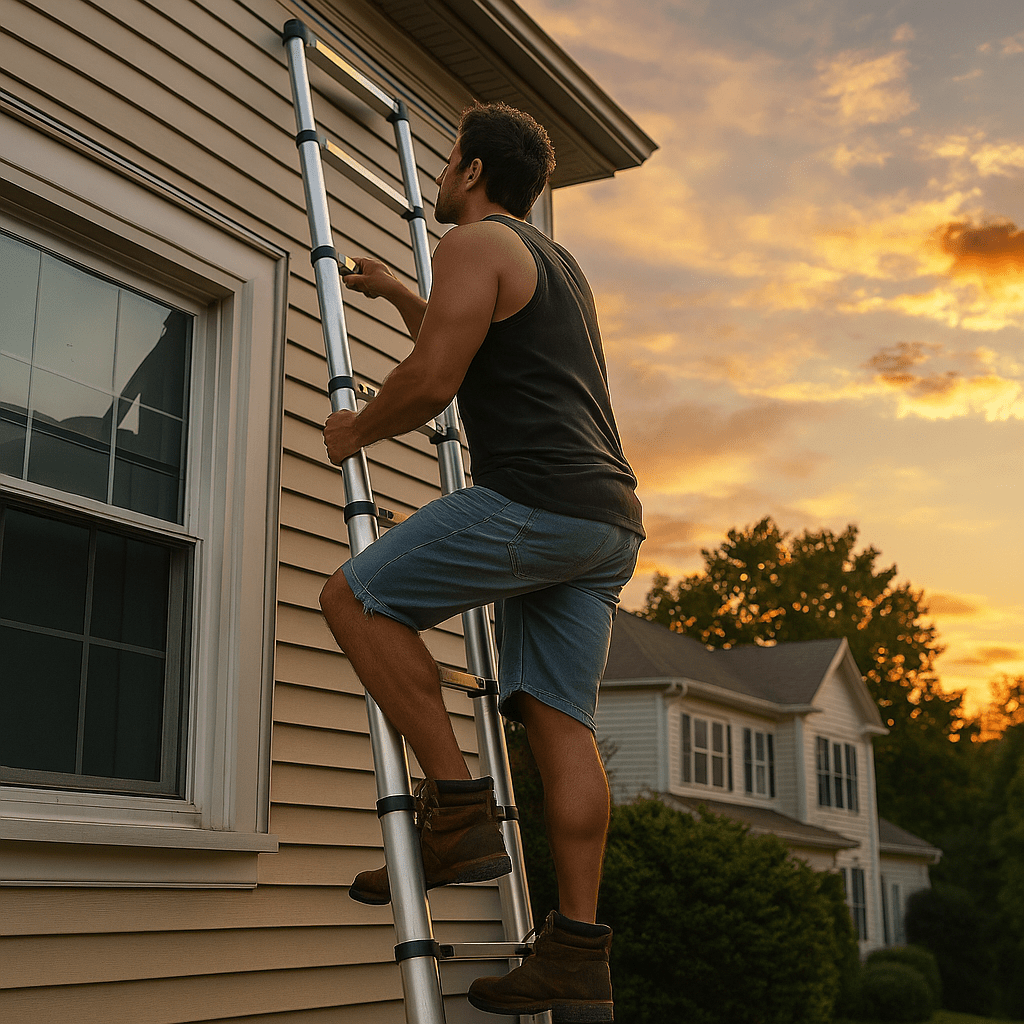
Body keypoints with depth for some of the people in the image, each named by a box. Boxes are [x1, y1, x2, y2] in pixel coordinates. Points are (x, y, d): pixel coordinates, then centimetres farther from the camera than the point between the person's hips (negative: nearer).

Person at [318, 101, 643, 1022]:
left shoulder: (475, 245, 0)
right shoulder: (557, 263, 30)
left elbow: (432, 380, -12)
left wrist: (357, 430, 6)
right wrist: (396, 294, 54)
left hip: (535, 496, -9)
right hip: (609, 519, 9)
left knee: (358, 598, 0)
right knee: (558, 717, 3)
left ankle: (459, 809, -6)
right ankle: (578, 950, 0)